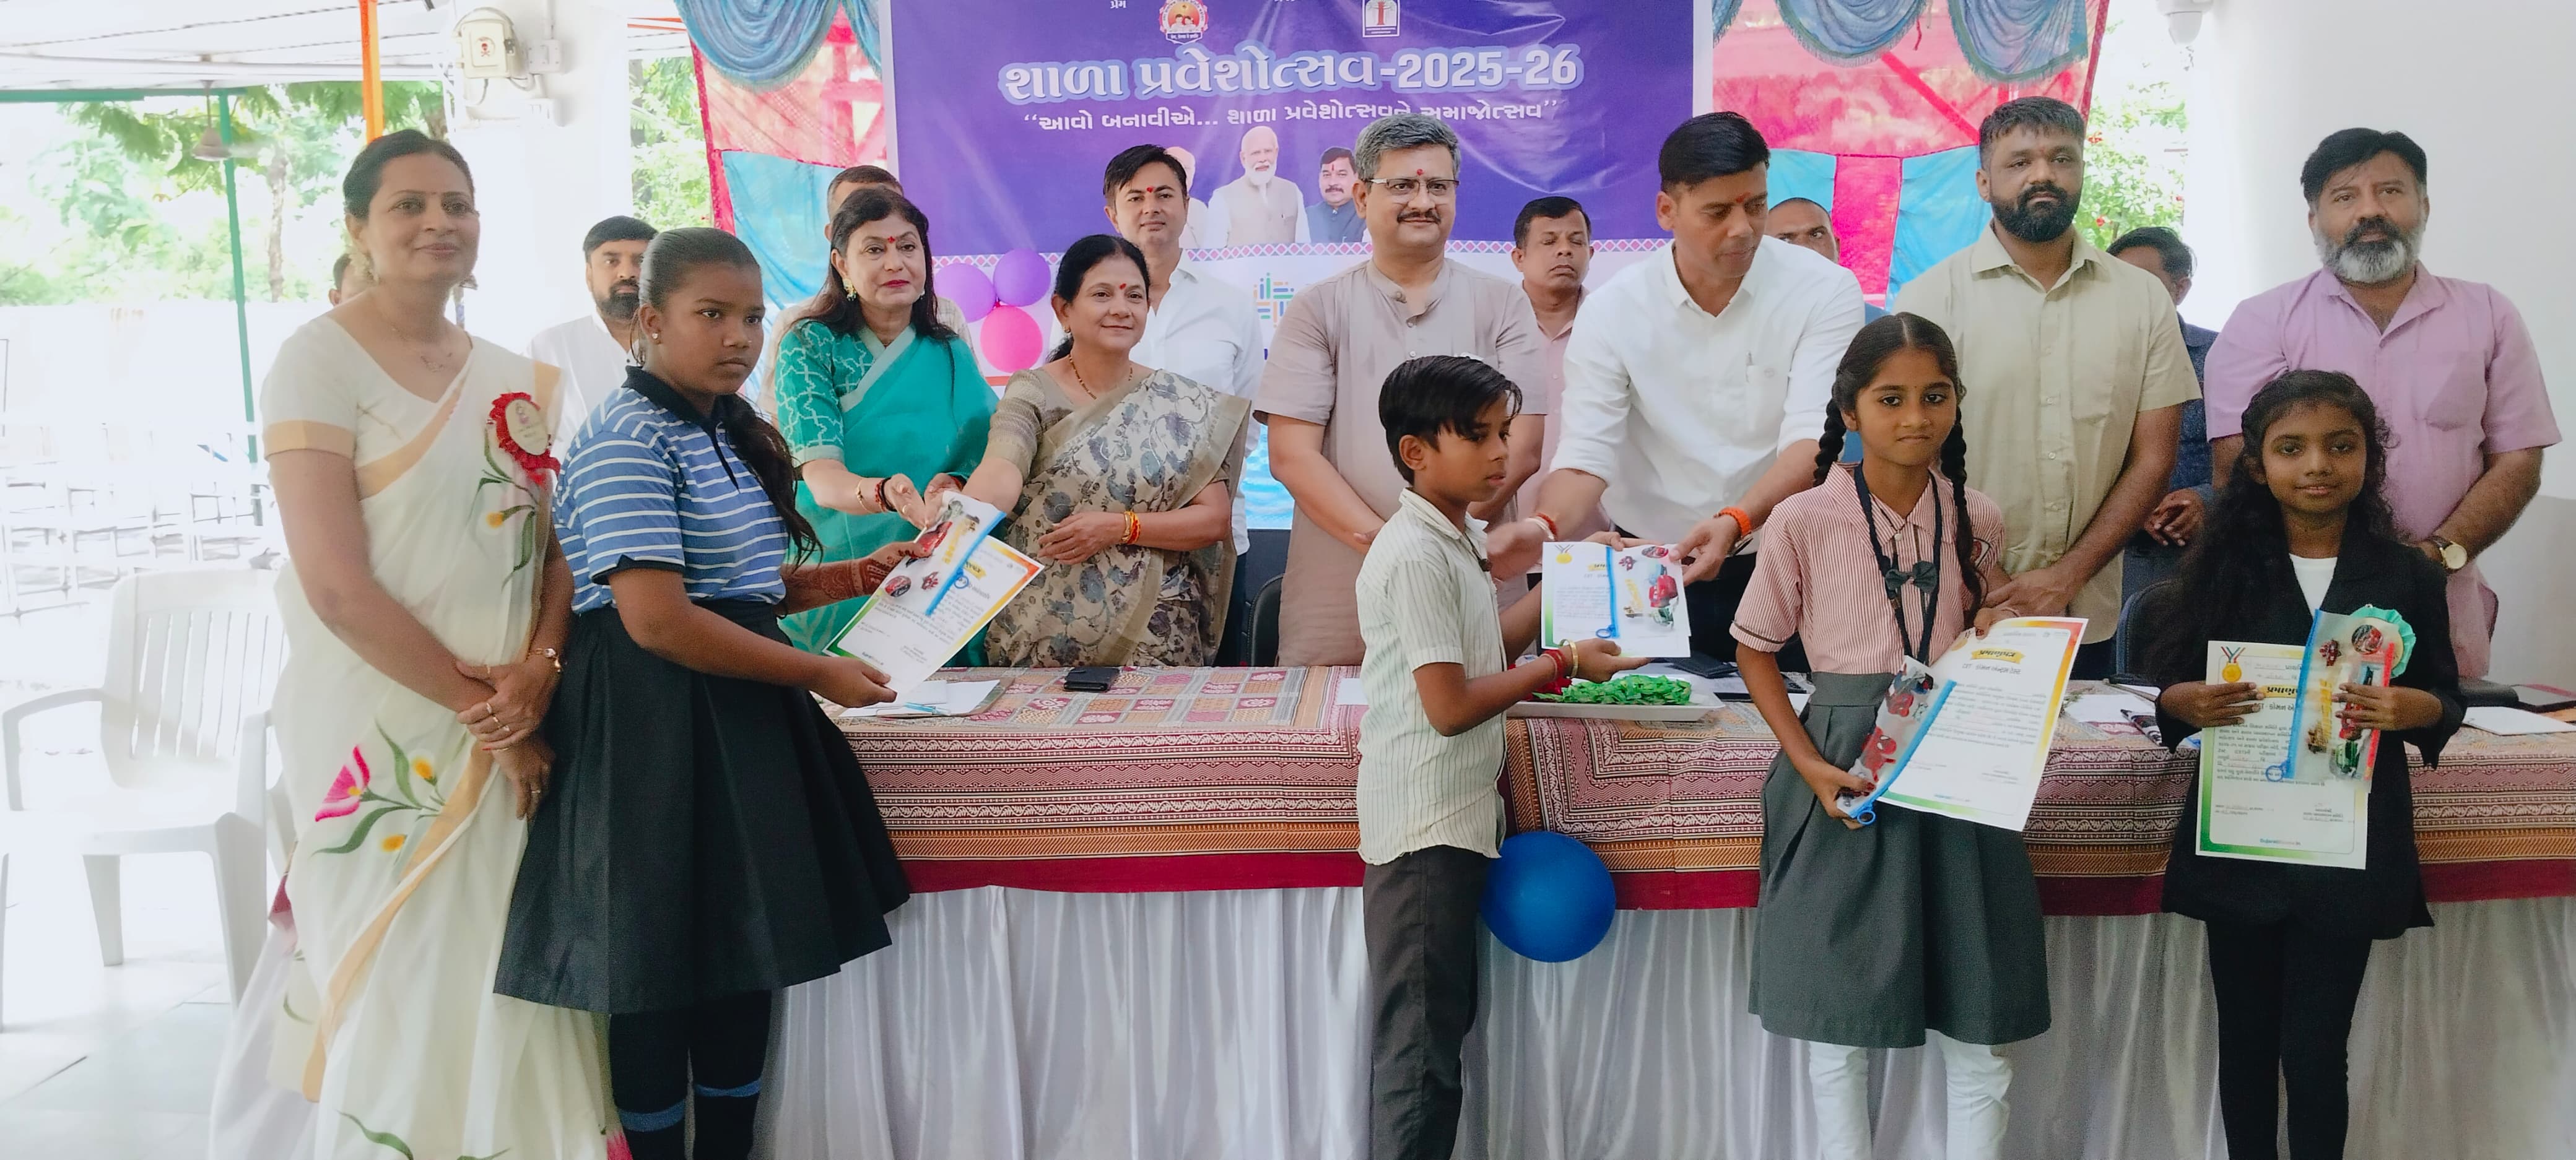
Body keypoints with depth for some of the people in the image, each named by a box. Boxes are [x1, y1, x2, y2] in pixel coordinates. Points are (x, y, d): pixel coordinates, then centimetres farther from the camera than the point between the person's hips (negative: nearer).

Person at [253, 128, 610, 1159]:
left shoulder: (516, 381, 10)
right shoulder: (319, 361, -7)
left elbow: (557, 544, 9)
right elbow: (335, 584, -15)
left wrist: (536, 673, -10)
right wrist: (480, 707, -13)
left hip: (516, 727, 5)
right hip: (383, 732, -5)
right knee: (403, 983, 2)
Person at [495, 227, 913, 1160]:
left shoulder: (729, 434, 14)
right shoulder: (629, 442, -15)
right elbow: (658, 620, -23)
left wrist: (848, 579, 8)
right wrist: (821, 674, -17)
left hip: (744, 718, 9)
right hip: (654, 723, -9)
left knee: (748, 947, 14)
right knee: (659, 966, 3)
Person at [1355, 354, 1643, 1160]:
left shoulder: (1455, 542, 13)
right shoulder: (1416, 556, -18)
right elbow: (1450, 705, -21)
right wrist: (1563, 665, -12)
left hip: (1458, 820, 10)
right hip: (1424, 828, -10)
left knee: (1442, 1030, 16)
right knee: (1417, 1046, -2)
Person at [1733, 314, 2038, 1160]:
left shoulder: (1977, 519, 4)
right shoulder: (1804, 522, -7)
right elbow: (1755, 651, 0)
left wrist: (1998, 636, -5)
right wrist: (1810, 765, -11)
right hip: (1845, 769, -2)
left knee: (1979, 1027, 7)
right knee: (1837, 1021, 8)